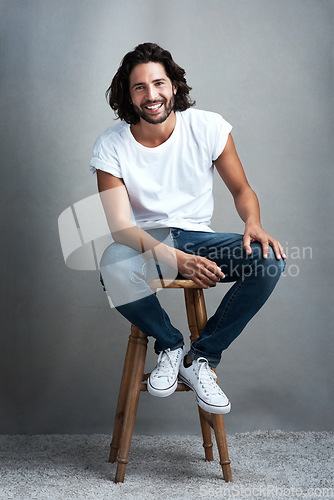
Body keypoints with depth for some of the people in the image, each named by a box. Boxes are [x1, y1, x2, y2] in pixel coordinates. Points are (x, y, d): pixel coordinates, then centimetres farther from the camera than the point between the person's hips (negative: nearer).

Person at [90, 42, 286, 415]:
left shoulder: (208, 127, -6)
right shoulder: (110, 146, -11)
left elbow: (241, 190, 3)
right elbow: (121, 227, -17)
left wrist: (254, 224, -22)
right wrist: (178, 260, -34)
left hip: (196, 237, 2)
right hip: (143, 243, -2)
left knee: (270, 261, -25)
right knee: (114, 268, -38)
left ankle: (200, 358, -9)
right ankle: (171, 346, -7)